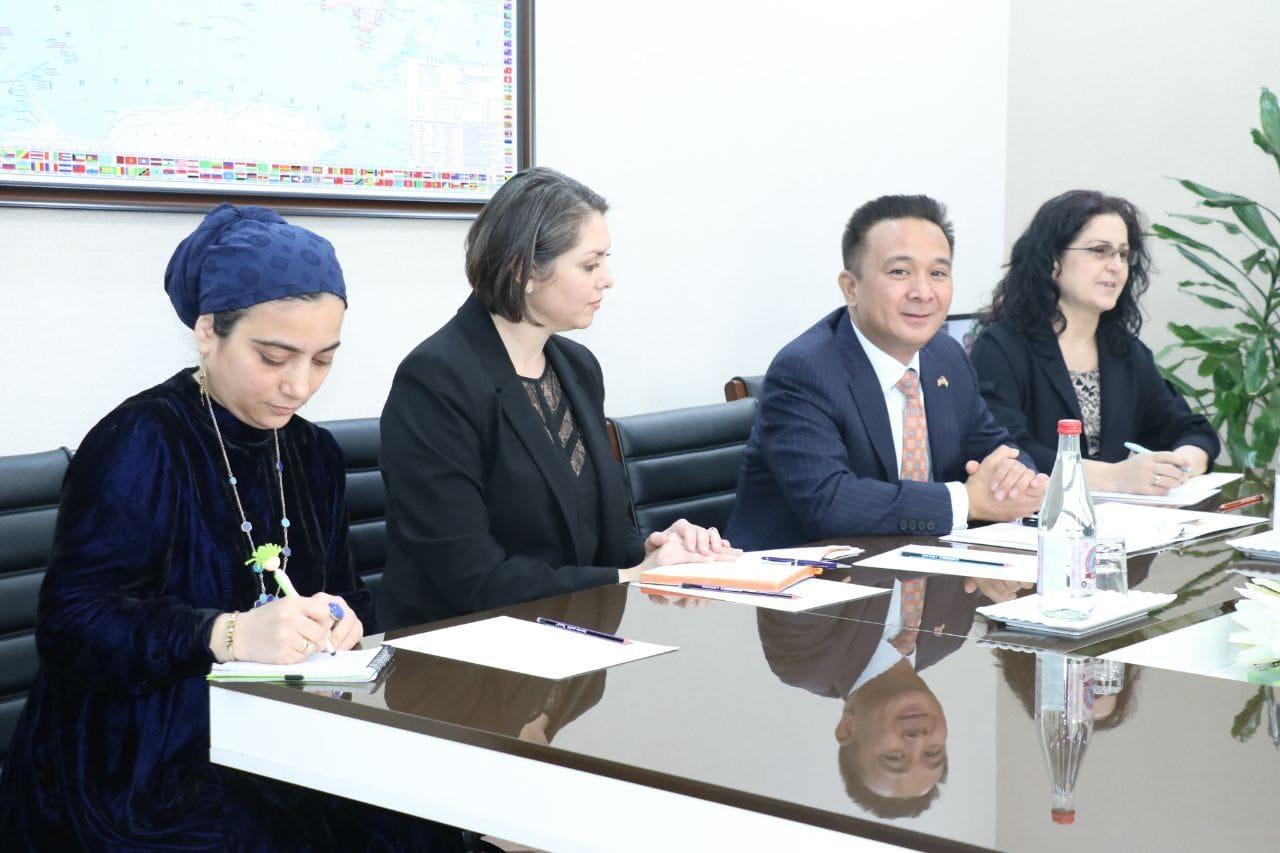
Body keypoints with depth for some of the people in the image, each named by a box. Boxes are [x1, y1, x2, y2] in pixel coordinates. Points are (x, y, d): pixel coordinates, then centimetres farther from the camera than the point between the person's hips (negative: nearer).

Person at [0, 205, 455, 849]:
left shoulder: (313, 452, 12)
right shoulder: (138, 443, -9)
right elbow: (69, 627, -17)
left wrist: (342, 619, -8)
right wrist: (230, 634, -30)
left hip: (283, 744, 6)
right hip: (142, 772, -6)